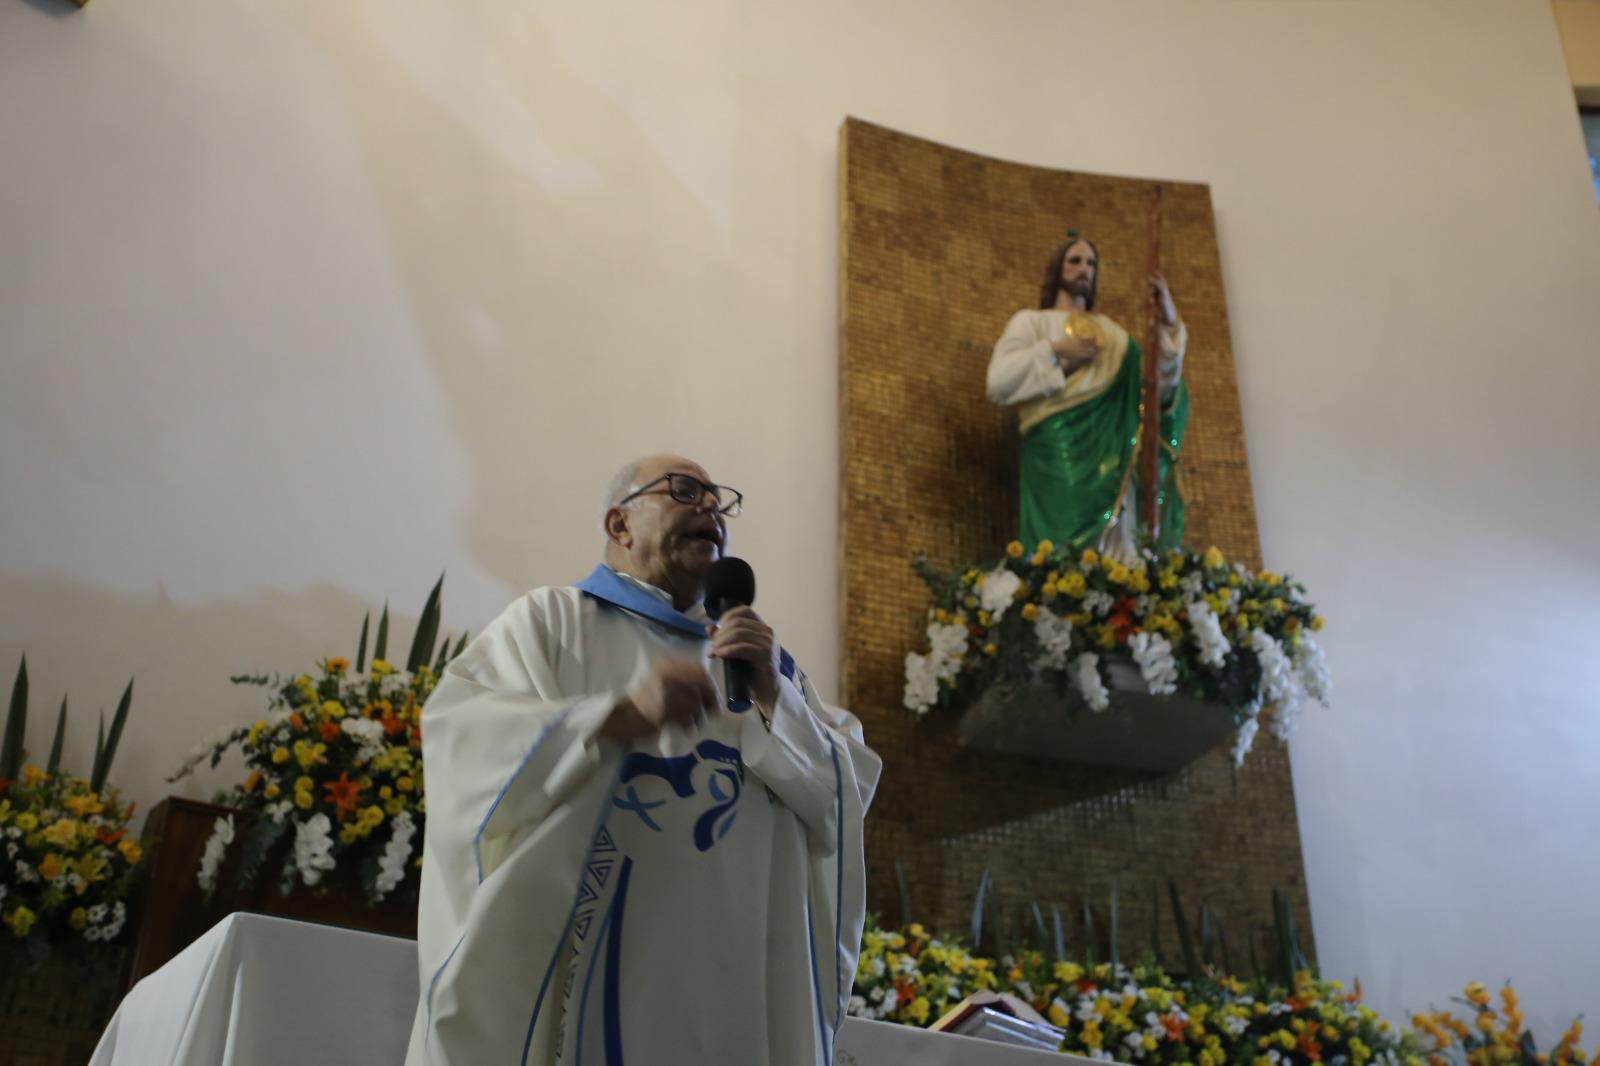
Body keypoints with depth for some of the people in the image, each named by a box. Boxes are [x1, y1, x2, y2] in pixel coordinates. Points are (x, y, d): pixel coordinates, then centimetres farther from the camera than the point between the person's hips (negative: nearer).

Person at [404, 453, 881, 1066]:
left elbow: (847, 795, 9)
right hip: (587, 965, -4)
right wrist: (623, 715, -24)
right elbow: (460, 735, -12)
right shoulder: (552, 619, 5)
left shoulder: (755, 654, 17)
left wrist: (773, 697, -7)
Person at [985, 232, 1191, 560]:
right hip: (1057, 455, -3)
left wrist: (1168, 323, 0)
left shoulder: (1113, 333, 26)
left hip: (1110, 458, 4)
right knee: (1065, 548, -18)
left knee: (1116, 547, -9)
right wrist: (1053, 352, -5)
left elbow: (1158, 384, 10)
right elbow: (998, 382, 1)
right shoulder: (1030, 321, 16)